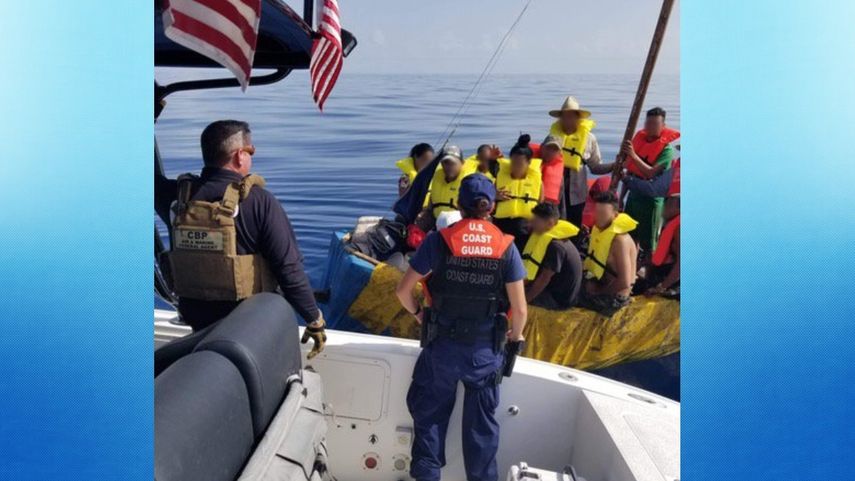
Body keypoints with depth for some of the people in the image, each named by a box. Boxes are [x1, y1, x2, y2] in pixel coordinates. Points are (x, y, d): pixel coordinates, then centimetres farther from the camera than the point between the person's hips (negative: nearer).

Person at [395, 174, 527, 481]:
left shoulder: (439, 241, -11)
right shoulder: (506, 247, -9)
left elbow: (403, 290, -9)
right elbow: (520, 309, -8)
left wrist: (418, 313, 11)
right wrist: (516, 335, 13)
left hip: (442, 346, 0)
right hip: (486, 350, 1)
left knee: (430, 414, 19)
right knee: (481, 422, 17)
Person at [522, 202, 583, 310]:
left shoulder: (555, 246, -26)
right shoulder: (549, 237, 5)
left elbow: (544, 279, -24)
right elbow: (537, 271, 13)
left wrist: (525, 299, -17)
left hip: (559, 298, -10)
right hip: (555, 290, 10)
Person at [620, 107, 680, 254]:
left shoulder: (667, 148, -12)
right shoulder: (639, 138, 6)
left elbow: (652, 173, -24)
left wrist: (634, 156, -32)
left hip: (651, 198, -7)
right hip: (634, 194, 7)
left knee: (648, 244, 3)